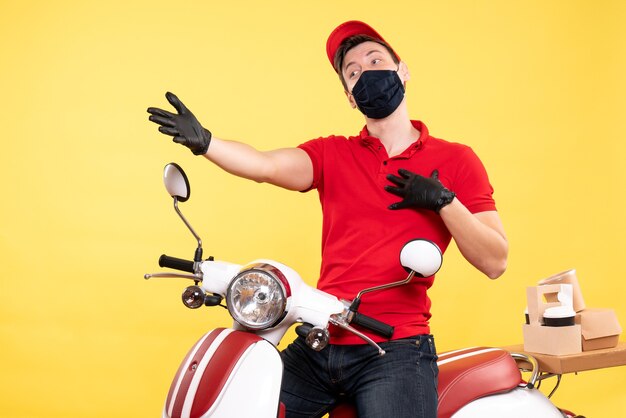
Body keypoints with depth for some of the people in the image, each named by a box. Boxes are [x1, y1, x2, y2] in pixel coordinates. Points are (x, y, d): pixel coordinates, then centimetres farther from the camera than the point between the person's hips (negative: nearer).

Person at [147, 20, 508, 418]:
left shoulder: (455, 160, 4)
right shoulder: (332, 154, 10)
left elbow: (495, 261, 0)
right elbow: (267, 165, -11)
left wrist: (443, 200, -13)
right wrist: (204, 142, -28)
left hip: (396, 351, -3)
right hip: (317, 345, 3)